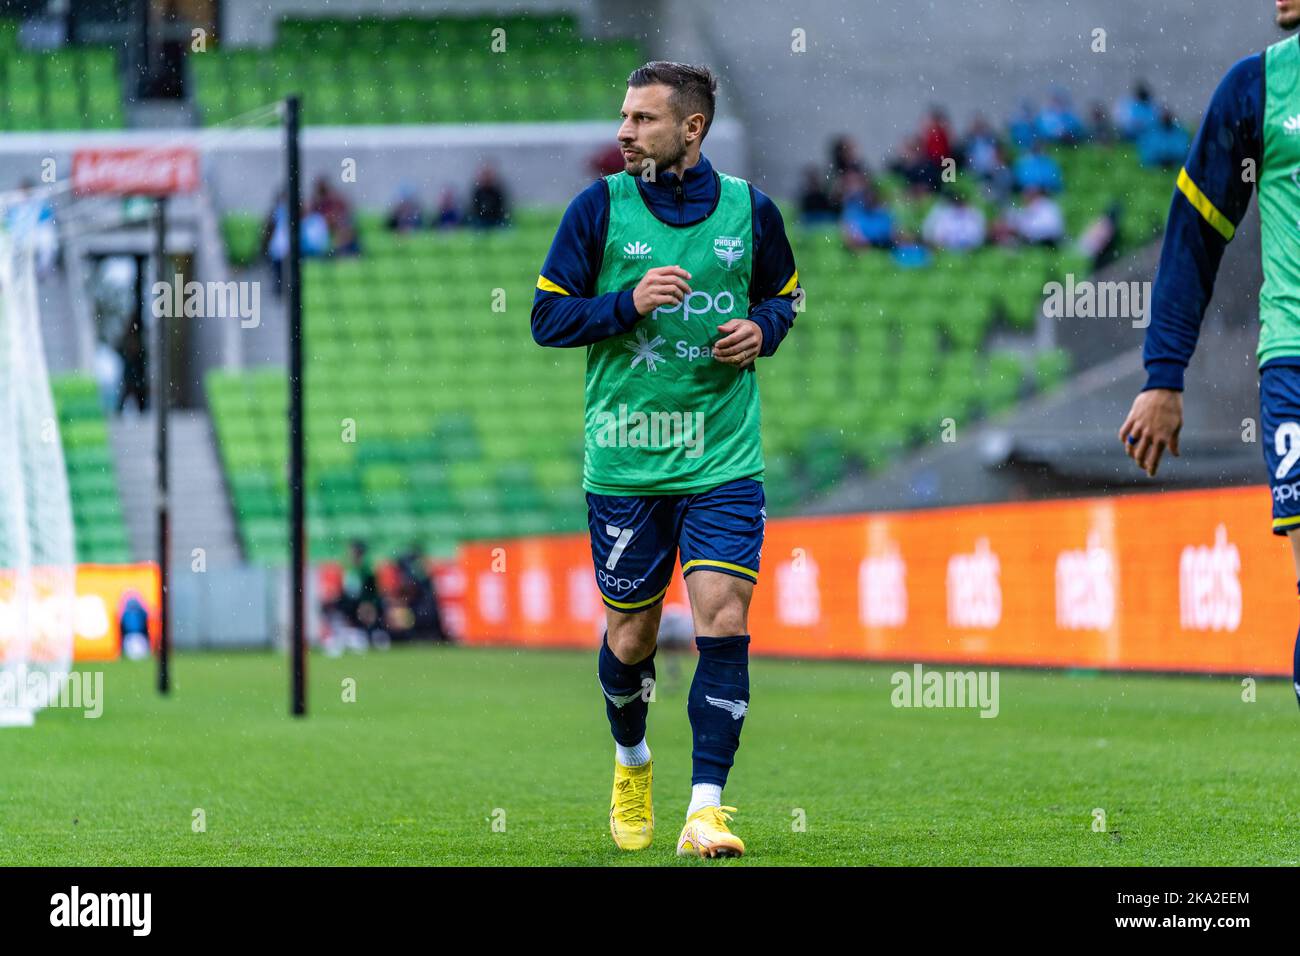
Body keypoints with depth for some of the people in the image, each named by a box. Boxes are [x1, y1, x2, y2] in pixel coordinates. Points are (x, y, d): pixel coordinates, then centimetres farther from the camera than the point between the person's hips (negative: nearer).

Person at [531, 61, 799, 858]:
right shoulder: (601, 206, -2)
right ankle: (632, 763, 39)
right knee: (631, 636, 10)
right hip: (624, 460, 0)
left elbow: (784, 292, 19)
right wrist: (629, 303, -17)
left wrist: (763, 328, -3)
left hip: (724, 462, 0)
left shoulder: (749, 209, 2)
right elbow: (548, 316, -1)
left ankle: (705, 809, -11)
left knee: (724, 624, -13)